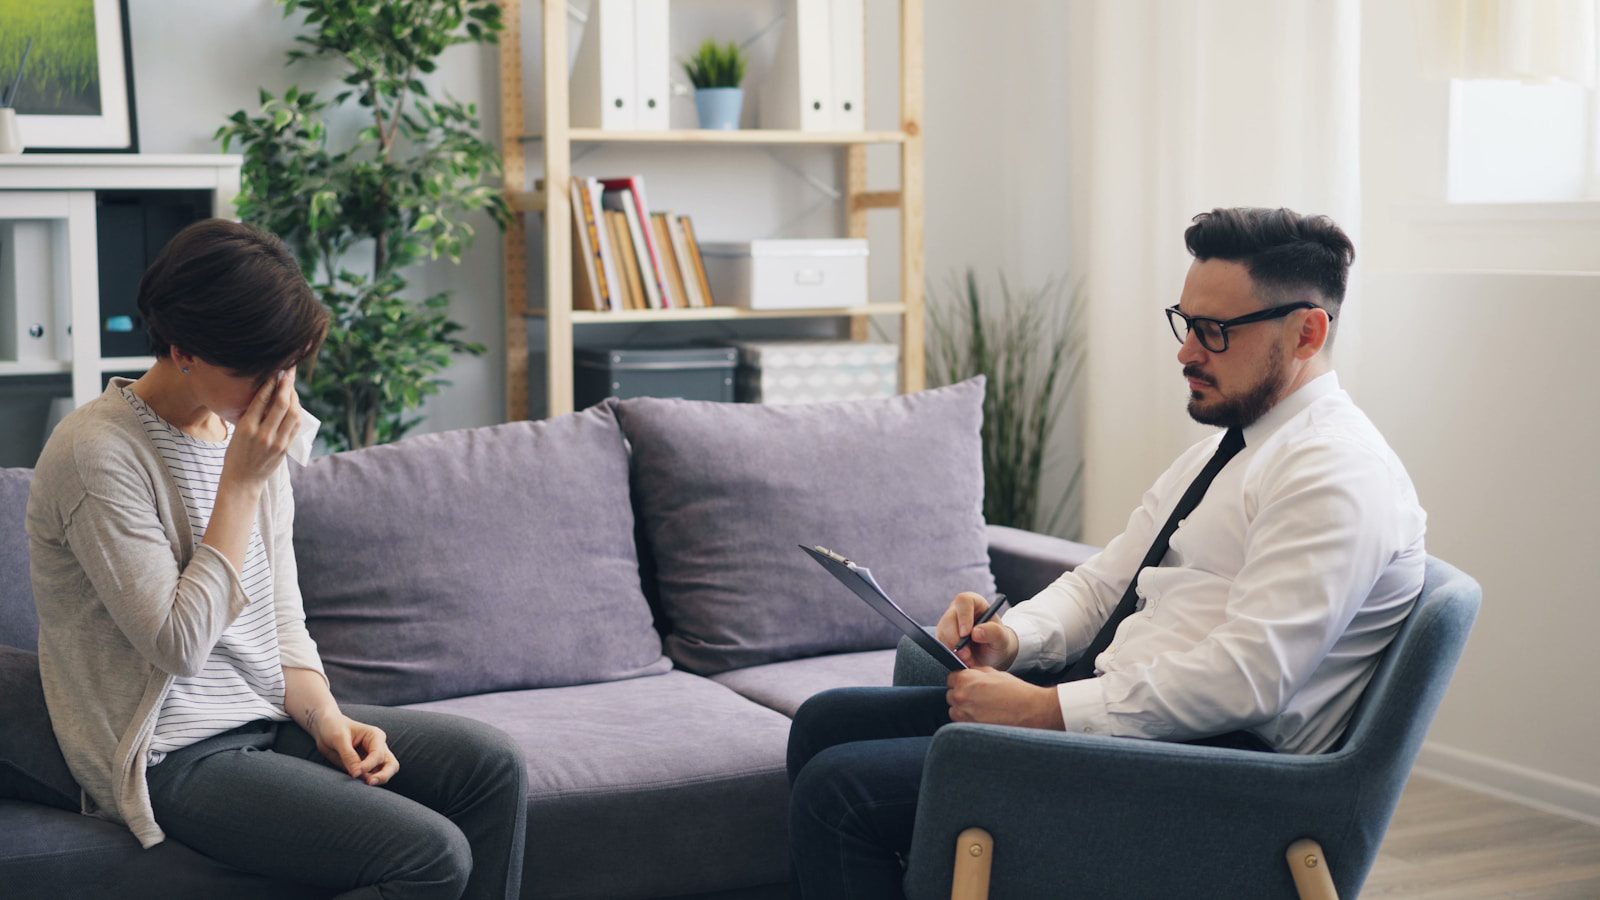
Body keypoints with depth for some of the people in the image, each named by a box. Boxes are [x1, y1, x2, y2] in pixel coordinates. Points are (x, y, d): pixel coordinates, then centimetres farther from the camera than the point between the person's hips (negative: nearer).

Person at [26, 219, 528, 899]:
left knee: (492, 765, -7)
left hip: (270, 717, 8)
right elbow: (180, 643, -23)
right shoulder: (97, 454, -18)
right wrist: (242, 481, -20)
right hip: (175, 758, -8)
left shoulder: (255, 435, 8)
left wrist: (324, 716, -7)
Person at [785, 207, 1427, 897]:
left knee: (838, 790, -17)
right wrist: (1012, 637, -3)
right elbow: (1103, 582, 19)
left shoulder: (1339, 473, -15)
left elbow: (1246, 677, -24)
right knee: (826, 722, 9)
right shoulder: (1224, 446, 18)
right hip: (1106, 702, 10)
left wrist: (1047, 709, -21)